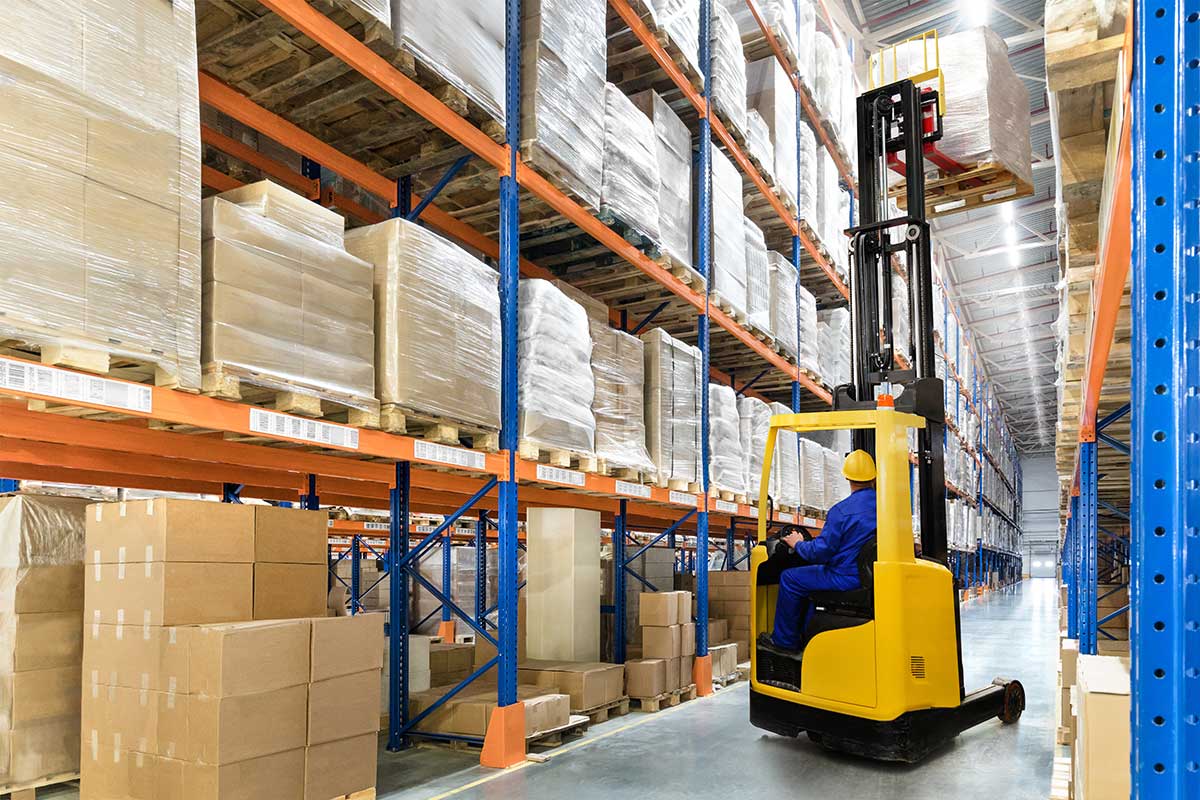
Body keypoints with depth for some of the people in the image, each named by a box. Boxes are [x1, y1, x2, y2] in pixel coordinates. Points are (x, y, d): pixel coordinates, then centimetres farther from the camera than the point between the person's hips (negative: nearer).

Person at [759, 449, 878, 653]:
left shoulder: (841, 511, -21)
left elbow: (820, 552, -19)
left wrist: (798, 544, 1)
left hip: (848, 578, -8)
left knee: (790, 578, 8)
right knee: (813, 575, 31)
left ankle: (784, 640, 17)